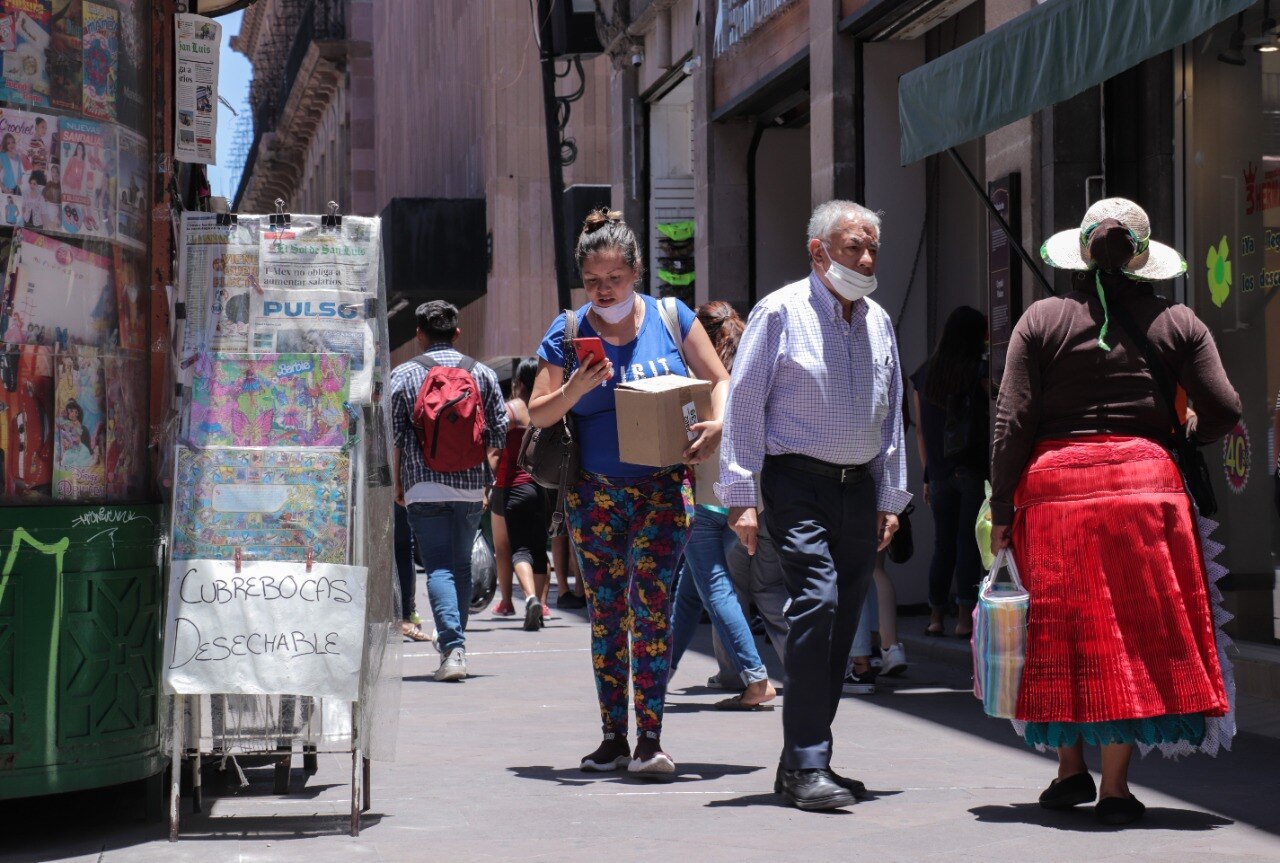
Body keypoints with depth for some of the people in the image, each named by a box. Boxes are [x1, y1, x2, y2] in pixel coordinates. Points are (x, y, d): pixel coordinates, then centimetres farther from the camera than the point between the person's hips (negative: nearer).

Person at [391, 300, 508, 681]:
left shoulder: (403, 374, 0)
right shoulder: (483, 374, 7)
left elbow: (392, 434, -2)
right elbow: (499, 431, 7)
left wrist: (396, 483, 7)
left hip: (424, 487, -3)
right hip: (471, 487, 3)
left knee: (439, 567, -4)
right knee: (462, 565, 14)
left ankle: (453, 647, -19)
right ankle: (452, 645, 22)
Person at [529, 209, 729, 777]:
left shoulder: (670, 318, 2)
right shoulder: (568, 334, 1)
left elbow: (719, 381, 7)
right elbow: (538, 414, 1)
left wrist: (718, 425, -13)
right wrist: (576, 388, -19)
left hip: (665, 488, -2)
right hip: (596, 493, 2)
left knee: (649, 600, -13)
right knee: (605, 613, 6)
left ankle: (650, 738, -12)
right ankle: (614, 736, 14)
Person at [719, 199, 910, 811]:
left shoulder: (878, 322, 13)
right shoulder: (781, 313, -5)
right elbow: (744, 404, -7)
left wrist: (890, 497, 17)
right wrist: (741, 497, -11)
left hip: (859, 487, 6)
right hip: (800, 485, -6)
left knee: (841, 623, 7)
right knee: (817, 601, -21)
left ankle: (805, 763, 17)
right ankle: (805, 767, -19)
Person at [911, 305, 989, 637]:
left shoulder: (923, 374, 10)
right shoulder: (979, 371, -4)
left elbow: (920, 430, 12)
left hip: (939, 473, 4)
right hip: (973, 469, -4)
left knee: (942, 544, 11)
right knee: (969, 542, -4)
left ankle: (936, 616, 11)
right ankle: (965, 616, -7)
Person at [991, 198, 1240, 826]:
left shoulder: (1042, 320, 3)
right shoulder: (1176, 322, 5)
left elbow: (1012, 422, -1)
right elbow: (1224, 410, 1)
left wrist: (1001, 509, 3)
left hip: (1054, 486, 0)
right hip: (1145, 483, 0)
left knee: (1062, 631, 11)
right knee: (1135, 633, 4)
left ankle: (1071, 769, 18)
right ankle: (1115, 786, 3)